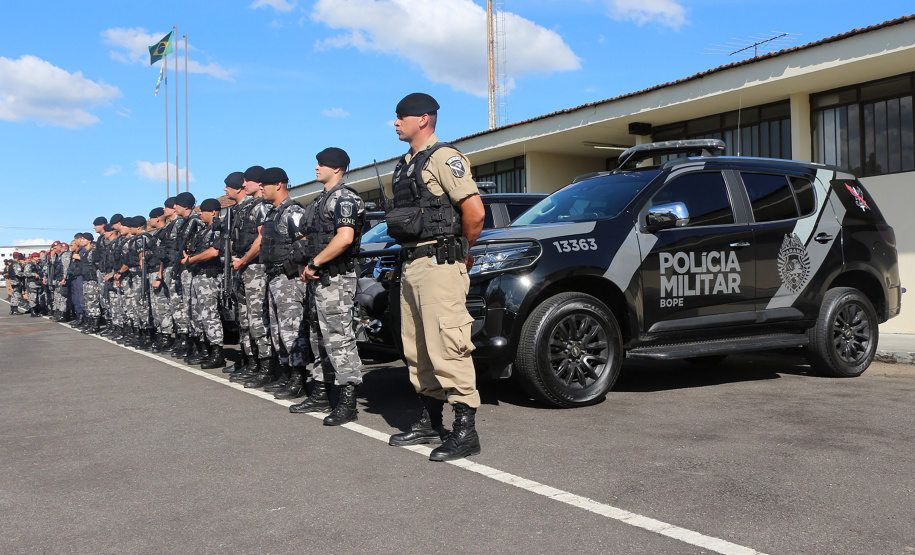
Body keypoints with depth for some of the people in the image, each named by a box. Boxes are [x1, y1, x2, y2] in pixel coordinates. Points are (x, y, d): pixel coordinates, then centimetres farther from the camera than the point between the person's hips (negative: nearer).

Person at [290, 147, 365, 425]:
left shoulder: (344, 198, -11)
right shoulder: (320, 200, 21)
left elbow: (344, 238, -24)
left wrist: (314, 262, -17)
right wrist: (306, 266, 11)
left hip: (335, 279, -11)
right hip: (317, 278, 11)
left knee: (339, 338, -11)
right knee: (319, 338, 14)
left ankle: (348, 402, -8)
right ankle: (320, 394, 24)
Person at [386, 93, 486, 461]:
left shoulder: (444, 158, -9)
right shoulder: (404, 165, 20)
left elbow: (474, 211, -17)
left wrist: (464, 251, -4)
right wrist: (408, 254, 15)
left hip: (438, 265, -10)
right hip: (410, 265, 10)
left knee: (447, 348, -11)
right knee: (417, 349, 12)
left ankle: (465, 431, -5)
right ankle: (430, 423, 22)